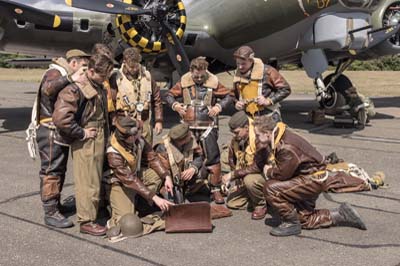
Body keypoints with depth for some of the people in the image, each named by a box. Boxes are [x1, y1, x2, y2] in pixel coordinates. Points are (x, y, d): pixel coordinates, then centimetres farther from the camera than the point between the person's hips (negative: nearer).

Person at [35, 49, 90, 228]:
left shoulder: (66, 76, 18)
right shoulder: (55, 72, -11)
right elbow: (47, 89, -35)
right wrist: (70, 79, -41)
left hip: (61, 132, 10)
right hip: (51, 132, -10)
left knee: (60, 171, 17)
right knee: (51, 172, -5)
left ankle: (56, 205, 29)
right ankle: (50, 213, 1)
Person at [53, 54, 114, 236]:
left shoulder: (99, 88, 12)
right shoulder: (76, 89, -18)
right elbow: (60, 117, -26)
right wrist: (81, 133, -18)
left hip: (100, 140, 9)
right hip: (86, 143, -9)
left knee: (96, 179, 18)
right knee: (87, 182, -2)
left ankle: (92, 214, 32)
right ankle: (86, 221, 8)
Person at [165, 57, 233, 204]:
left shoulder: (213, 82, -3)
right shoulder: (183, 82, 1)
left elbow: (228, 96, 5)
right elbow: (169, 95, 10)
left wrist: (219, 106, -12)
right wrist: (175, 104, -9)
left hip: (208, 127, -2)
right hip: (188, 127, 2)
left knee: (213, 157, -4)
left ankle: (216, 190, 8)